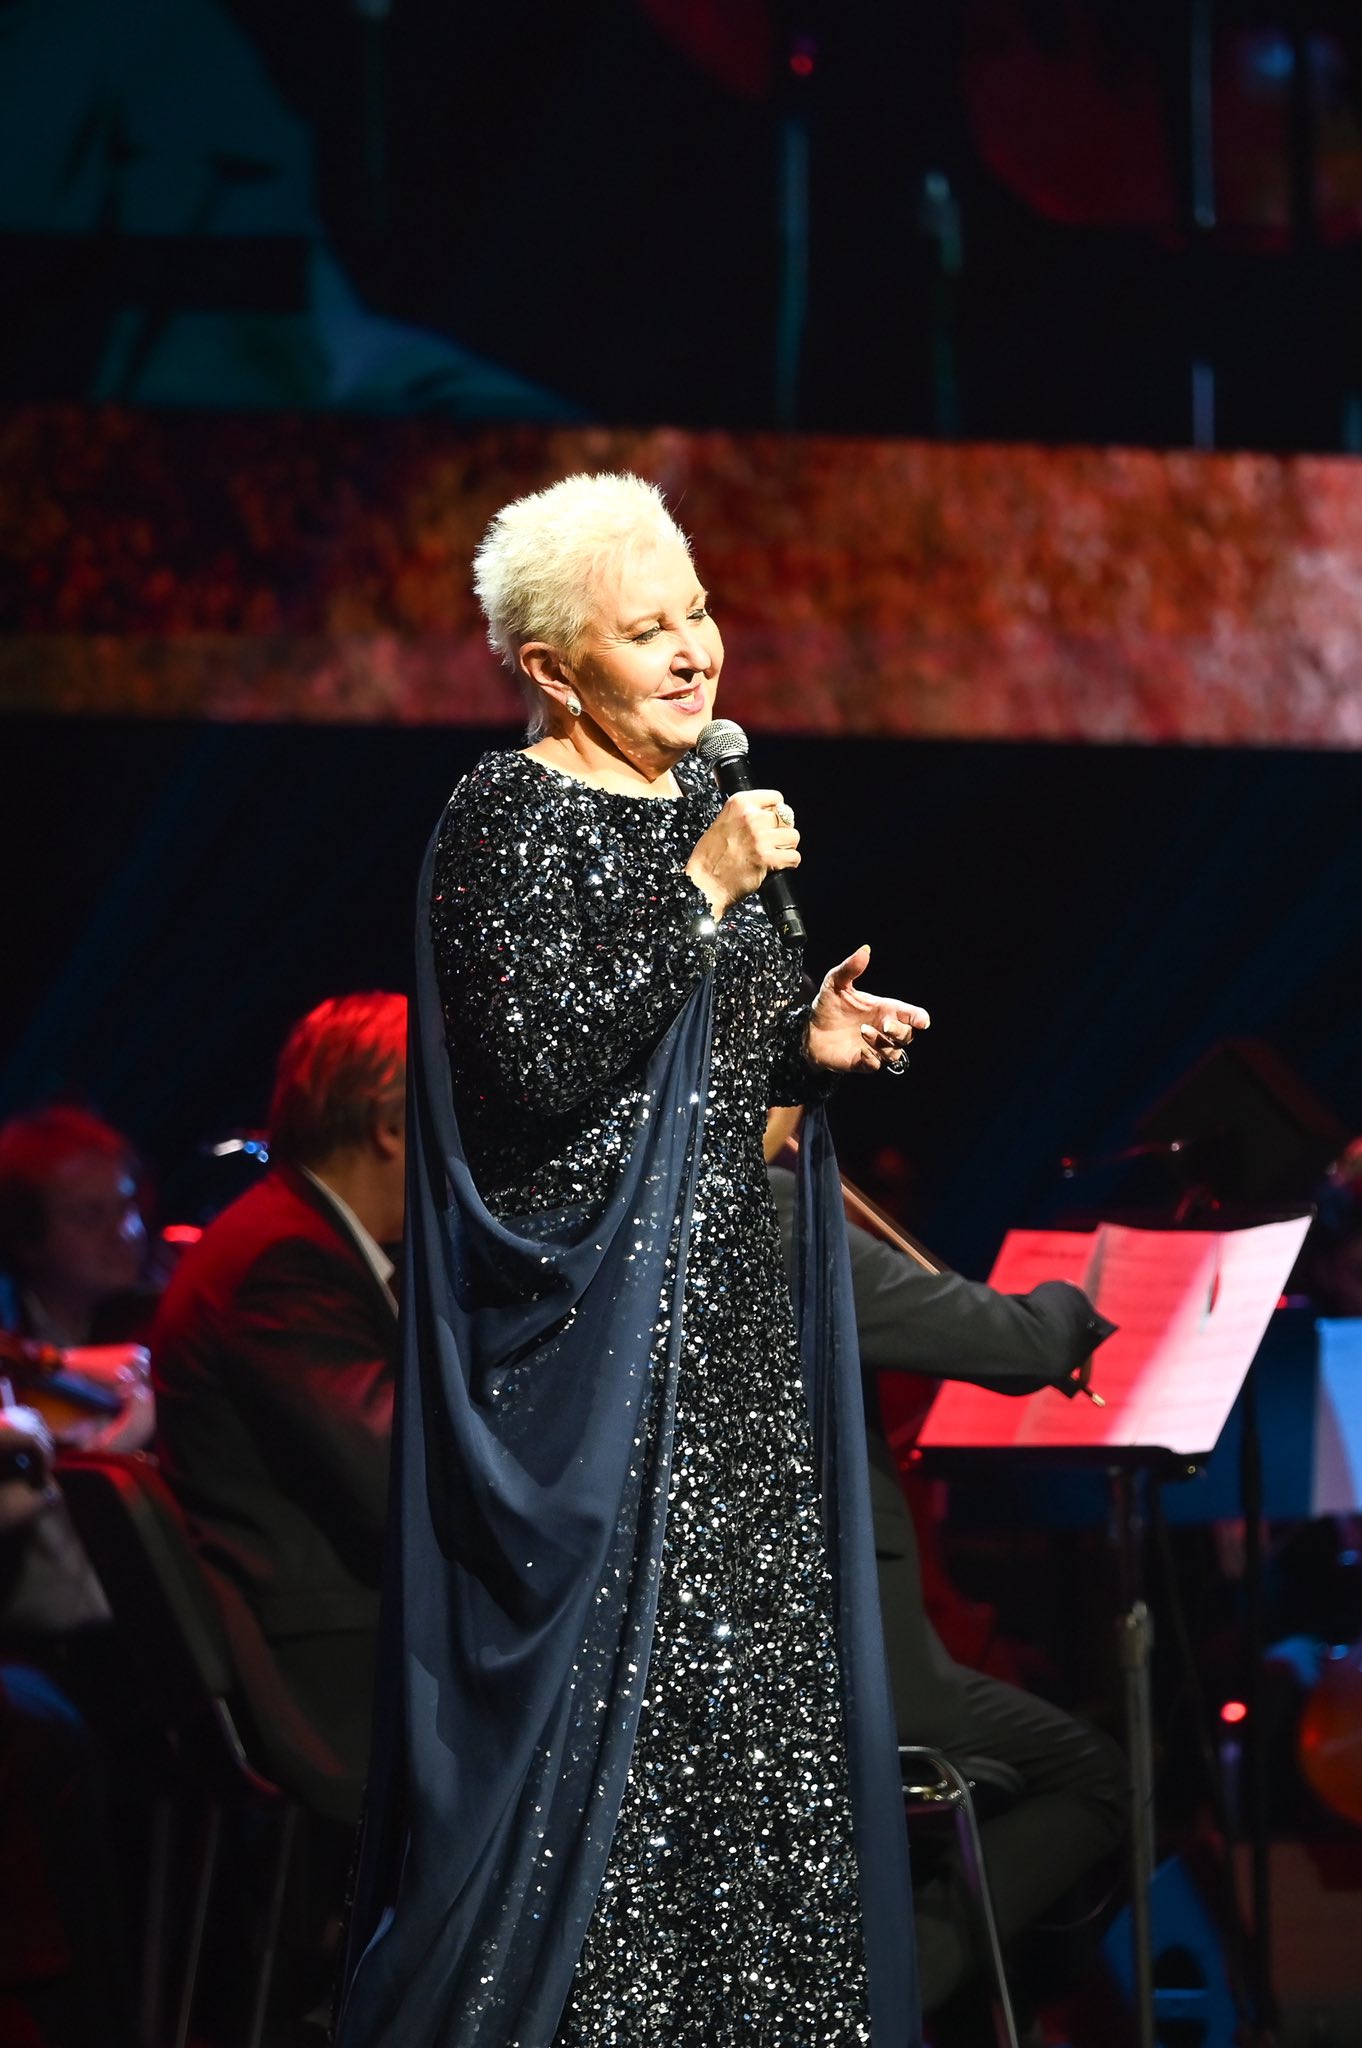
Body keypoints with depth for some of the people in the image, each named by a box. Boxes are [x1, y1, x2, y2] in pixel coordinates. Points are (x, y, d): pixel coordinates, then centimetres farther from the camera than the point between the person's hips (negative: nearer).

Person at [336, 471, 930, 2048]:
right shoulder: (509, 815, -10)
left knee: (747, 1660, 7)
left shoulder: (696, 801, 13)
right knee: (598, 1668, -8)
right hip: (589, 1316, -8)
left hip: (721, 1301, 8)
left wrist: (807, 1044, 2)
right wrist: (703, 888, -21)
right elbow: (545, 1057, -20)